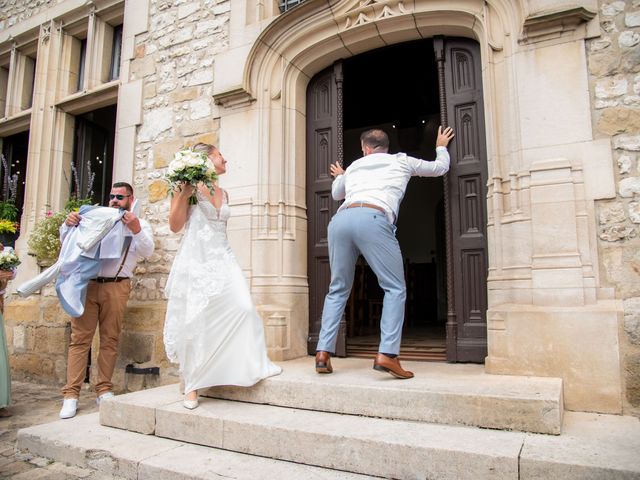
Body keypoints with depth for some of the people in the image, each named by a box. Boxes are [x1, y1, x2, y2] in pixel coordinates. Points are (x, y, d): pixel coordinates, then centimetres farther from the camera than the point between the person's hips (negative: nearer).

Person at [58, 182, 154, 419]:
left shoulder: (139, 224, 13)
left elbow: (147, 251, -5)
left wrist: (136, 230, -23)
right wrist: (68, 225, 1)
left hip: (116, 287, -2)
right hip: (87, 284, 2)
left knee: (110, 340, 1)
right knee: (80, 338, -3)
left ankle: (104, 391, 9)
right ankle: (71, 395, -2)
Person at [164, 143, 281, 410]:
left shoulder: (223, 194, 18)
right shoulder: (189, 186, 0)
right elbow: (175, 225, -4)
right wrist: (183, 194, -12)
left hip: (223, 259, 5)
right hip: (196, 260, -5)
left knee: (243, 308, -12)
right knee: (197, 321, -2)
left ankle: (252, 363, 4)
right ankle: (192, 384, 13)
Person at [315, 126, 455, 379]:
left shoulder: (354, 166, 35)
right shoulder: (401, 161, 27)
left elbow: (336, 194, 54)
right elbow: (440, 168, 41)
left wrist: (338, 177, 75)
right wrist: (441, 147, 61)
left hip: (340, 219, 4)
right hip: (372, 219, -4)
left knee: (338, 289, 15)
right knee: (395, 288, 4)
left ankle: (323, 352, 6)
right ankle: (387, 354, -11)